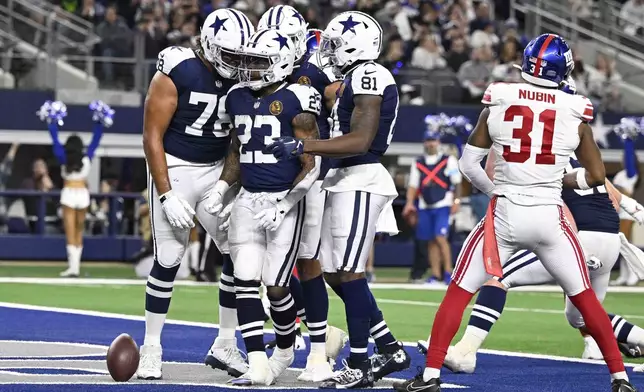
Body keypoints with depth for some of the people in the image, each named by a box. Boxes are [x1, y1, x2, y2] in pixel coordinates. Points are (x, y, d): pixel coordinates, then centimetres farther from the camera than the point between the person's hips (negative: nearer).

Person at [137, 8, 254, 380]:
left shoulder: (240, 78, -1)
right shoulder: (176, 73, -17)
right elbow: (153, 137, -14)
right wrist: (167, 196, -18)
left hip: (217, 172, 5)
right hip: (173, 171, -5)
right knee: (168, 262, -6)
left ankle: (226, 346, 10)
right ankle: (151, 349, 9)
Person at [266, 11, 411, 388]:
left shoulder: (368, 76, -13)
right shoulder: (352, 78, 18)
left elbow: (359, 141, -20)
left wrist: (303, 146, -23)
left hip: (361, 180, -10)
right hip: (344, 181, 10)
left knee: (349, 273, -8)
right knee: (334, 273, 12)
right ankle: (390, 350, 18)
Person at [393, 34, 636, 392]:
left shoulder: (498, 103, 0)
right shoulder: (574, 114, -1)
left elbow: (469, 164, 5)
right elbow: (596, 176, 5)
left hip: (504, 215, -1)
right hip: (549, 218, 1)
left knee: (459, 292, 10)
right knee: (584, 296, 15)